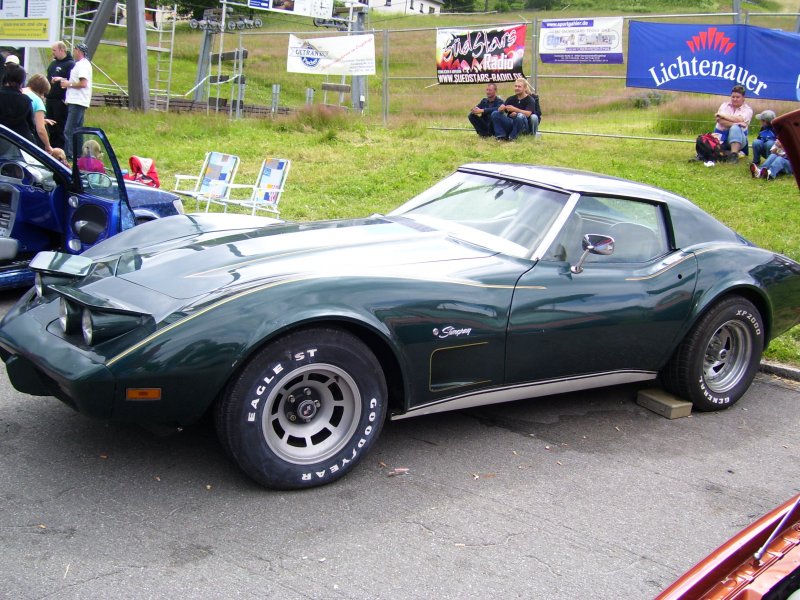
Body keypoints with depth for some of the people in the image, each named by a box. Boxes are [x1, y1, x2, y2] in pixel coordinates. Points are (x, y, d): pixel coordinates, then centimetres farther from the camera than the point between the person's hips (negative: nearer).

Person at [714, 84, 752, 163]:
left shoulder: (747, 110, 2)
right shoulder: (725, 105, 9)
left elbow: (739, 119, -18)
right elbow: (720, 120, -8)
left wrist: (723, 115, -10)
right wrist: (734, 123, -21)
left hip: (738, 137, -1)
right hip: (721, 134, 1)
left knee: (735, 129, -37)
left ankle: (734, 155, -40)